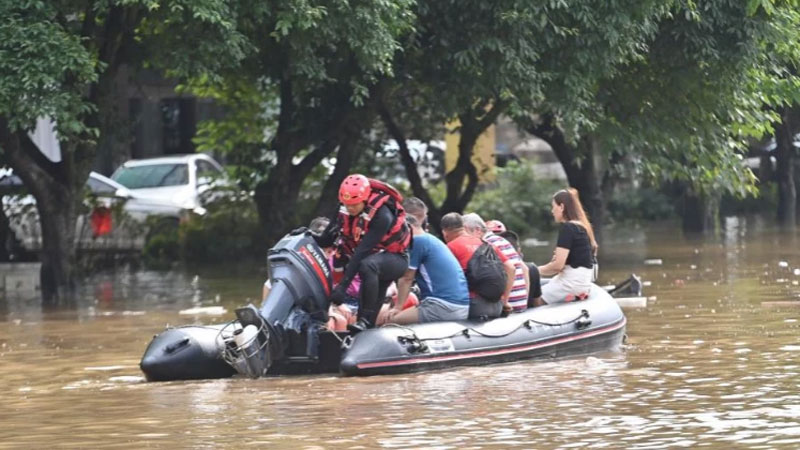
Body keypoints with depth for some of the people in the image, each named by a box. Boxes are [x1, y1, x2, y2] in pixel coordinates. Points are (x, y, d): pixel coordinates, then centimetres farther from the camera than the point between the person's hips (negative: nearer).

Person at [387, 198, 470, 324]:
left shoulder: (417, 241, -4)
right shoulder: (432, 240, 22)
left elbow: (407, 278, 2)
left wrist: (397, 307, 12)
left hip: (443, 307, -9)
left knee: (392, 320, -11)